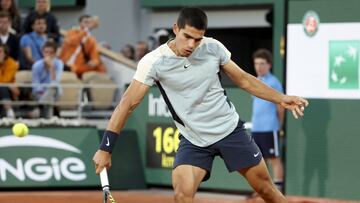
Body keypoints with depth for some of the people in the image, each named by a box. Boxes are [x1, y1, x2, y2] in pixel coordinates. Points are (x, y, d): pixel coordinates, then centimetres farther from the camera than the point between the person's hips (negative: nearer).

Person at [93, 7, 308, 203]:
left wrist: (281, 98, -2)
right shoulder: (154, 62, -16)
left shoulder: (213, 47, -8)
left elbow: (244, 80, 5)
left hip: (230, 129, 2)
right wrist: (105, 149, -21)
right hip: (193, 141, -2)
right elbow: (128, 103, -16)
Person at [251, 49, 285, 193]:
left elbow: (280, 107, -3)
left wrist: (278, 125, 3)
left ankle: (278, 188, -1)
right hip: (255, 128, 7)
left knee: (274, 159, -4)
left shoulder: (273, 83, -7)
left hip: (269, 128, -7)